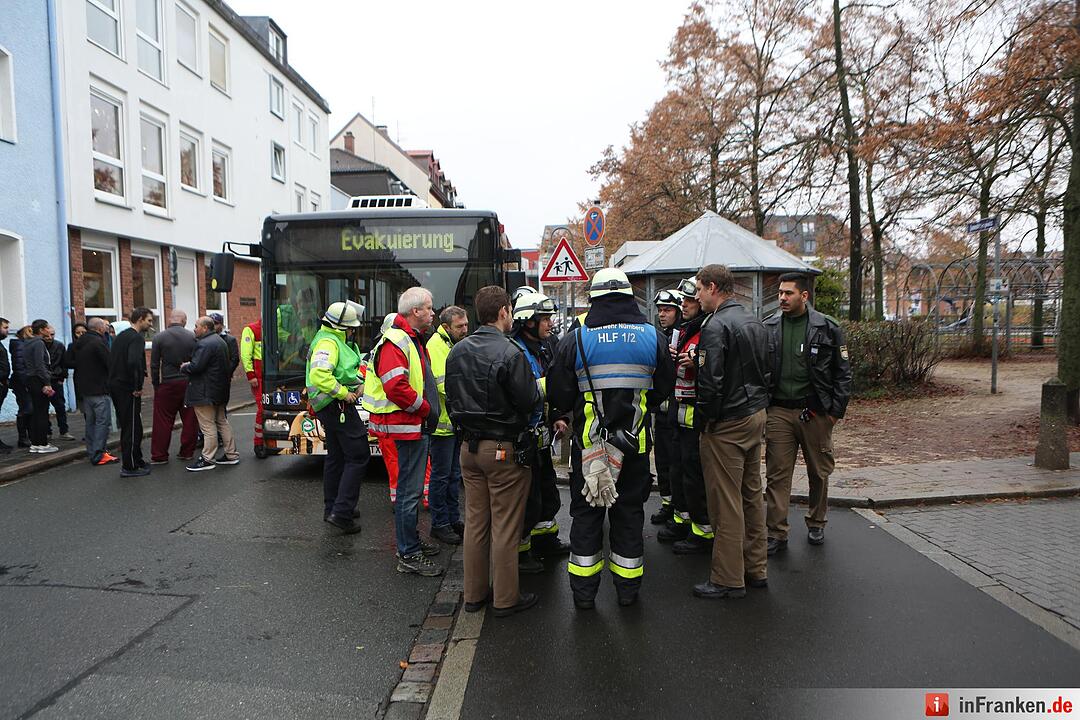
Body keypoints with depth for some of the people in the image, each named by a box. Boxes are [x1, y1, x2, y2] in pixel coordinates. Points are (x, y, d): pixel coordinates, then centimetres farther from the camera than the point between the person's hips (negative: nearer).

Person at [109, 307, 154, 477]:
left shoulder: (120, 336, 17)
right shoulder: (137, 338, -14)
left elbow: (111, 360, 19)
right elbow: (134, 362, -28)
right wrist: (137, 387, -20)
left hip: (115, 386, 10)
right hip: (128, 389, -10)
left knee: (127, 426, 16)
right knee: (133, 428, -2)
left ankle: (136, 461, 26)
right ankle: (129, 467, 2)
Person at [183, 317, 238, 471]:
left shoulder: (204, 344, -18)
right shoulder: (220, 341, 15)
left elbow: (196, 366, -25)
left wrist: (184, 367, -2)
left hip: (205, 393, -11)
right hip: (220, 390, 11)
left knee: (208, 426, -5)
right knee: (222, 422, 16)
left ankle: (207, 459, 1)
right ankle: (231, 454, 21)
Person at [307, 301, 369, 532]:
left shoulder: (332, 339, 16)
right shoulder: (328, 342, -18)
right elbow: (319, 374, -32)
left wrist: (355, 385, 7)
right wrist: (343, 393, -22)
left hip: (331, 408, 11)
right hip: (339, 407, -11)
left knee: (336, 457, 18)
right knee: (358, 456, -8)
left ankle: (332, 508, 29)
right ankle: (342, 513, -10)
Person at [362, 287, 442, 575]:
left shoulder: (413, 340, 17)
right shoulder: (395, 342, -17)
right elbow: (396, 387, -27)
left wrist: (428, 410, 15)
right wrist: (425, 408, -16)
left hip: (418, 425, 11)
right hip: (409, 426, -11)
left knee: (412, 487, 19)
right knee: (410, 490, -4)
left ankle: (412, 542, 32)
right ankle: (408, 556, 4)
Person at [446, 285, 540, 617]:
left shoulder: (457, 351, 5)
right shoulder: (510, 353, -19)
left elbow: (451, 399, 11)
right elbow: (528, 402, -16)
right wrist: (538, 388, 4)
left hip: (469, 447, 7)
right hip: (505, 449, -7)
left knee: (475, 522, 16)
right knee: (506, 527, 4)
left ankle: (474, 593, 27)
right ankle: (505, 598, 15)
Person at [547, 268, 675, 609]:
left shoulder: (576, 338, -9)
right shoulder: (652, 336, -3)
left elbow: (558, 395, -5)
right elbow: (665, 388, 7)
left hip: (588, 442, -1)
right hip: (636, 441, 2)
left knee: (586, 513, 12)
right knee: (629, 512, 15)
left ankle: (584, 591, 20)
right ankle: (628, 588, 25)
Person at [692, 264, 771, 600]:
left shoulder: (716, 325, -17)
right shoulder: (755, 322, 12)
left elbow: (711, 381, -21)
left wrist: (704, 419, -10)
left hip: (727, 424, -9)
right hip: (756, 415, 9)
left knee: (726, 503, -1)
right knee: (752, 495, 16)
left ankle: (728, 580, 8)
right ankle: (755, 569, 26)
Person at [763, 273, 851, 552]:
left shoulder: (827, 328, -2)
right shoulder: (769, 328, 3)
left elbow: (842, 372, 1)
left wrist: (836, 411, -4)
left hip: (815, 412, -1)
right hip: (779, 412, 1)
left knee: (819, 472, 13)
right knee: (777, 474, 1)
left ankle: (816, 524, 32)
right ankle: (777, 533, 10)